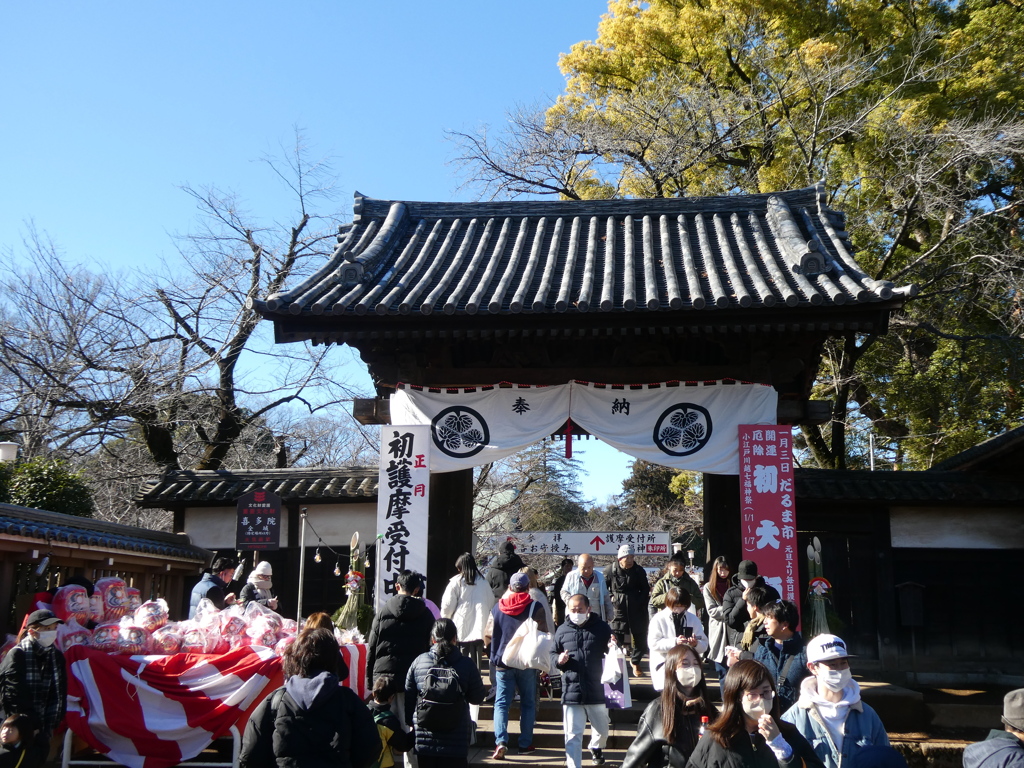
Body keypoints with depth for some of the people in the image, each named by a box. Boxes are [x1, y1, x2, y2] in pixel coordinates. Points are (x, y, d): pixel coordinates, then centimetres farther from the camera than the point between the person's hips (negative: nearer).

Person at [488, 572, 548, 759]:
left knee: (501, 703, 2)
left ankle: (500, 741, -15)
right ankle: (525, 744, 12)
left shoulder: (497, 608, 1)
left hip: (503, 662, 1)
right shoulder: (535, 607, -7)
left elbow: (489, 634, 12)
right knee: (528, 703, 11)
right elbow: (544, 634, -3)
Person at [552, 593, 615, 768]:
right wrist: (558, 660, -9)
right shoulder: (562, 631, 3)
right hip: (571, 691, 0)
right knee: (573, 735, -1)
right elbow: (552, 654, 14)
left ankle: (596, 748, 50)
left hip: (597, 690, 1)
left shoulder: (602, 627, 0)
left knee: (602, 730, 19)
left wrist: (613, 647, -16)